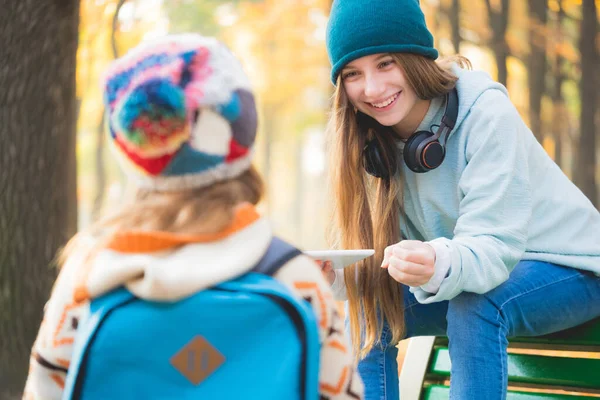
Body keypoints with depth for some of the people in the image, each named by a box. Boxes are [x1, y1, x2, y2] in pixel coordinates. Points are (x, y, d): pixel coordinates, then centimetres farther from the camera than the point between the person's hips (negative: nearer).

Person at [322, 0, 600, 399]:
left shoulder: (485, 111, -26)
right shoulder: (374, 138, -7)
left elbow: (495, 246, -31)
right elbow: (380, 245, -9)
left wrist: (438, 267, -53)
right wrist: (331, 269, -31)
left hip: (567, 270, -6)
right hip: (467, 272, 6)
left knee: (475, 305, -33)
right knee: (370, 309, -12)